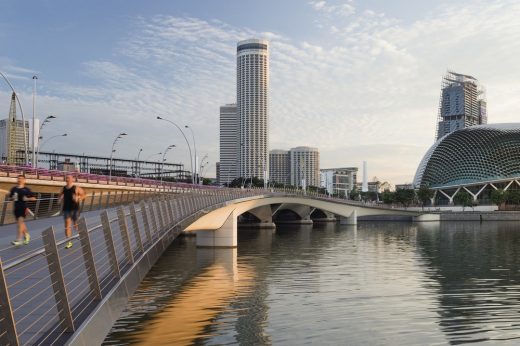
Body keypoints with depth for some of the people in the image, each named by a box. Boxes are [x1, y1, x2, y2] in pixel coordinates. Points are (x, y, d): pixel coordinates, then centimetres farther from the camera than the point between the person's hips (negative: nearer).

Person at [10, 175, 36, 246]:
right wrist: (13, 198, -2)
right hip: (16, 208, 5)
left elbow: (33, 198, 1)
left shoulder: (26, 189, -3)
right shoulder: (14, 189, 7)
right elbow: (10, 197, 19)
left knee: (20, 222, -15)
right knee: (21, 223, 14)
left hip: (23, 208, -5)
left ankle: (19, 239, -17)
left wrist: (27, 199, -14)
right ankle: (27, 235, 35)